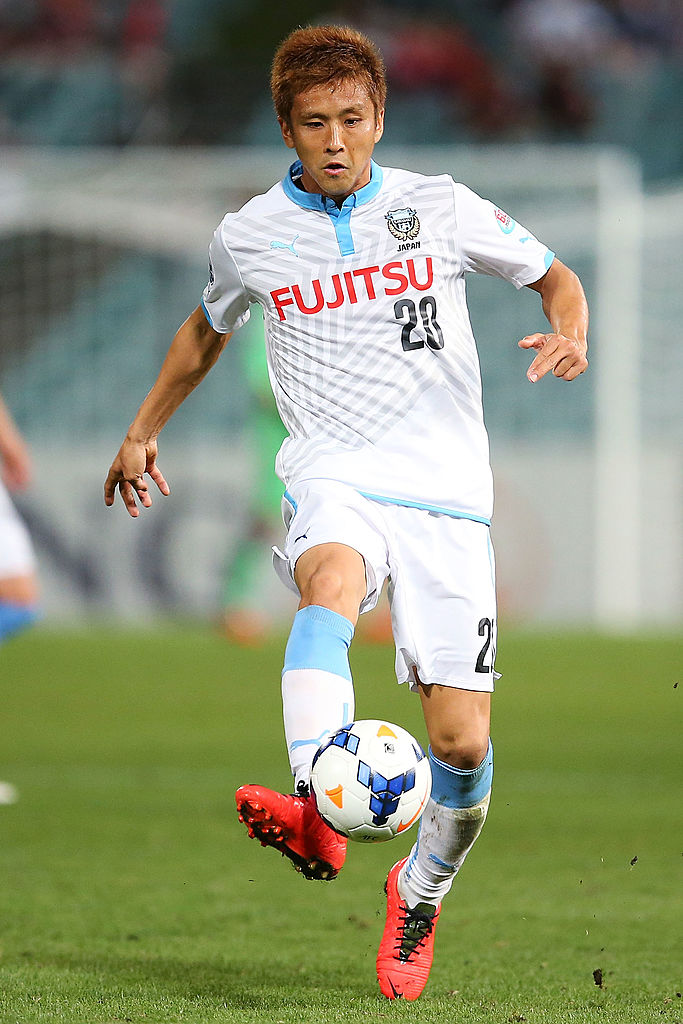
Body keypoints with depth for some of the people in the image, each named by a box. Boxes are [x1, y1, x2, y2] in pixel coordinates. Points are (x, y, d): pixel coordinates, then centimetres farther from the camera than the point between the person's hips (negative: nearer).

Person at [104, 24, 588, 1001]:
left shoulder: (440, 207, 3)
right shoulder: (251, 235, 6)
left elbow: (554, 274, 14)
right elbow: (209, 327, 27)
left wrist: (569, 331, -7)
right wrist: (143, 431, 32)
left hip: (445, 489, 0)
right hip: (332, 479, 0)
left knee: (462, 742, -7)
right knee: (333, 582, -38)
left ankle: (421, 893, 22)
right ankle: (317, 811, -59)